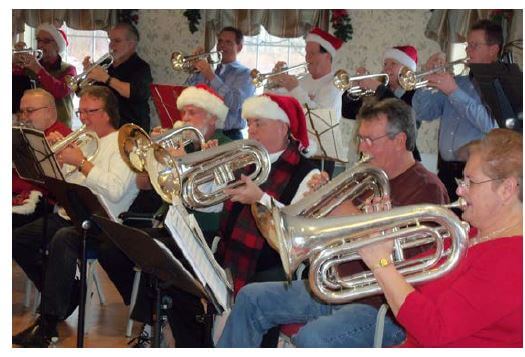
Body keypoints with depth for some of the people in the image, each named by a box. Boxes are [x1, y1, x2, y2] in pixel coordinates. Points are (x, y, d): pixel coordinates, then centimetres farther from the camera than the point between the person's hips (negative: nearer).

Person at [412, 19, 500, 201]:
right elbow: (422, 113, 13)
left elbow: (491, 125, -19)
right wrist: (429, 78, -1)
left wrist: (454, 92, -19)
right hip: (446, 171, 6)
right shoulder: (457, 81, 17)